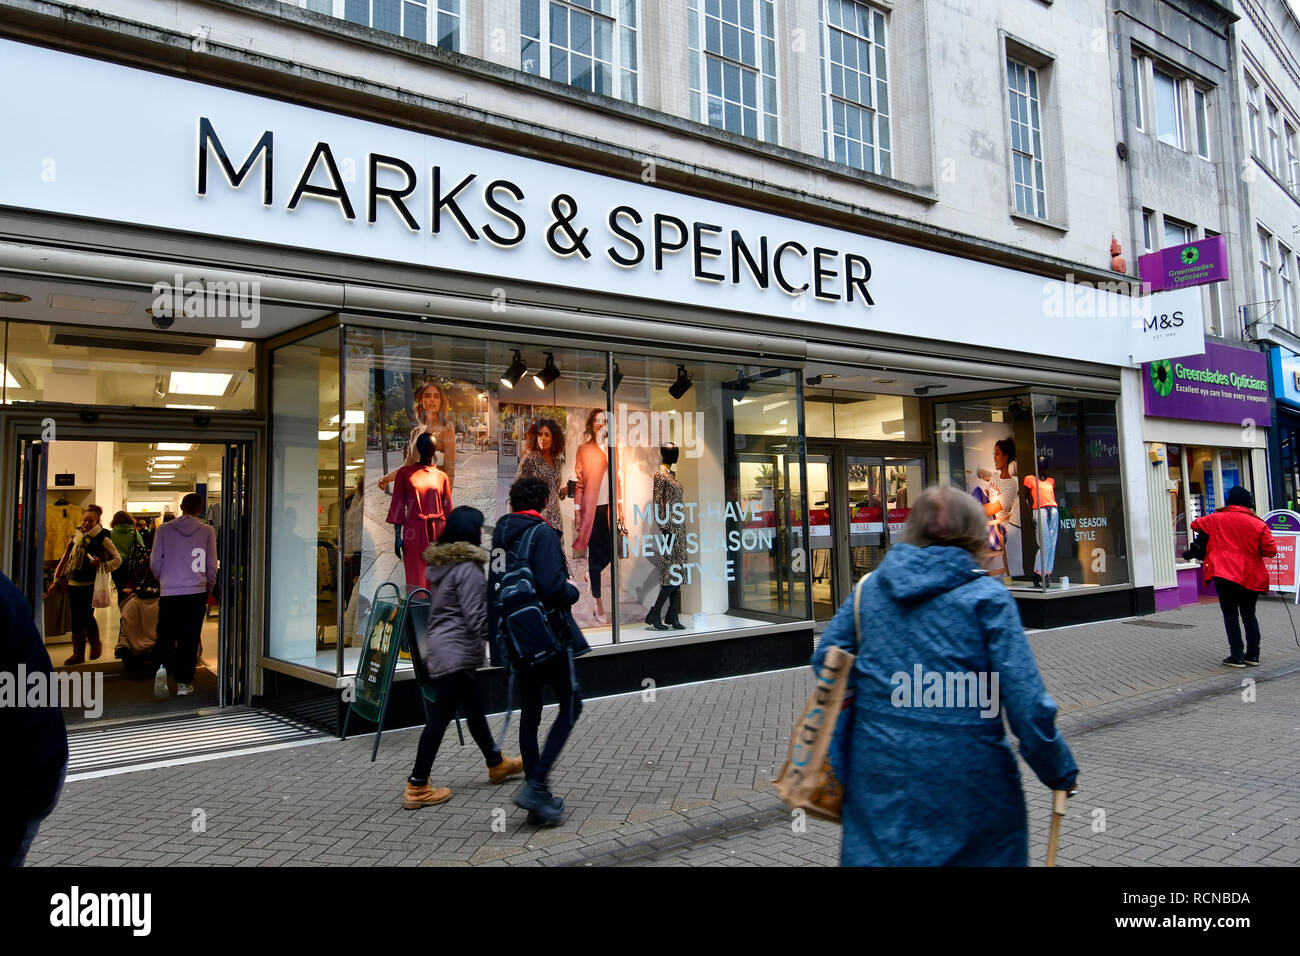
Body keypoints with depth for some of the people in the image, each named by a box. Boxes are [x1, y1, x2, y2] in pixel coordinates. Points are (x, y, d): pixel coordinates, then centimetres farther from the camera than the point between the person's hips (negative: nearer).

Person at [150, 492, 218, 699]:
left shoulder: (164, 529, 0)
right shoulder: (207, 531, -1)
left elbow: (154, 563, 2)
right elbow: (212, 566, 3)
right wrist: (207, 590, 18)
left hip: (169, 593, 0)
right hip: (196, 592, 0)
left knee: (165, 635, 12)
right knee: (189, 639, 8)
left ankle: (163, 666, -15)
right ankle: (184, 683, 10)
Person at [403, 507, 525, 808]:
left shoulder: (441, 564, 12)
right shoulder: (468, 568, -17)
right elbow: (476, 618, -19)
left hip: (441, 646, 10)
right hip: (456, 651, -10)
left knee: (474, 706, 20)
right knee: (441, 715, -3)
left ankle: (496, 764, 35)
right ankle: (418, 786, 4)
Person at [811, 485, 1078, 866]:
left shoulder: (869, 587, 4)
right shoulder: (987, 597, -7)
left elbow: (826, 662, 4)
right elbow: (1027, 703, -11)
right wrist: (1060, 772, 3)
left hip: (879, 770, 4)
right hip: (966, 776, -3)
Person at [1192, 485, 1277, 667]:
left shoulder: (1217, 519, 0)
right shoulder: (1258, 524, -2)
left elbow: (1195, 524, 15)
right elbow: (1271, 550, -3)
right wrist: (1252, 549, 16)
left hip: (1224, 575, -2)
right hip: (1250, 577, 2)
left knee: (1230, 616, 3)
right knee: (1249, 615, 15)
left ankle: (1237, 656, 0)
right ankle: (1253, 655, 18)